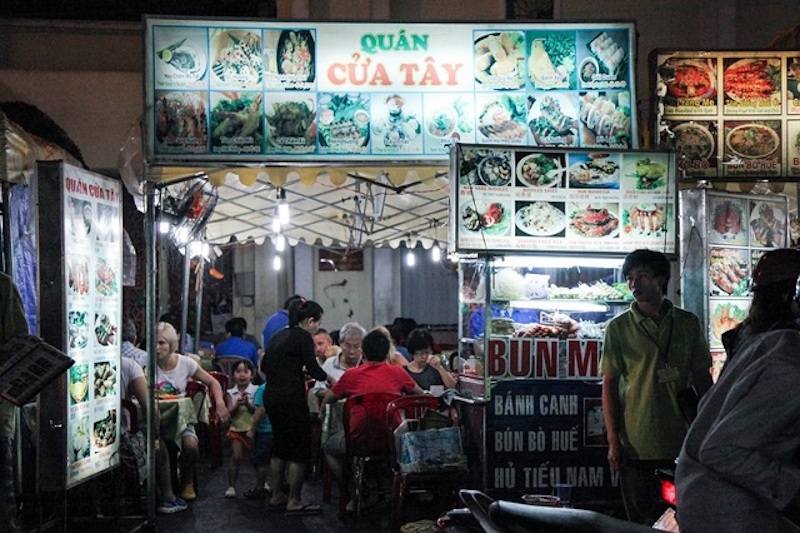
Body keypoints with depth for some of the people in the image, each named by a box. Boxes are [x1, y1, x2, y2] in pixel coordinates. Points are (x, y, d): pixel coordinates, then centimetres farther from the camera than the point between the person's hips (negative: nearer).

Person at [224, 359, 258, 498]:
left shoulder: (256, 391, -4)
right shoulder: (230, 393, 0)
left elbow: (258, 411, -10)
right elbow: (229, 413, -6)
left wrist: (248, 404, -25)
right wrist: (237, 405, -23)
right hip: (237, 429, 0)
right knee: (236, 457, -10)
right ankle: (231, 486, -4)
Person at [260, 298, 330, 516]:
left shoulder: (279, 335, 14)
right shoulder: (303, 337, -10)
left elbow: (264, 366, 21)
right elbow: (313, 369, -14)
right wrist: (331, 380, 3)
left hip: (271, 397, 9)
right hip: (291, 398, -9)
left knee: (280, 446, 19)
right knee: (300, 449, -1)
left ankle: (277, 495, 26)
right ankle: (294, 502, 2)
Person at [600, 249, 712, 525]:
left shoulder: (689, 323, 5)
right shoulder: (619, 327, -1)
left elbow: (702, 380, 11)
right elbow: (609, 385, 0)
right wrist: (613, 441, -6)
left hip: (683, 443, 2)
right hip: (637, 446, -2)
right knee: (644, 522, 5)